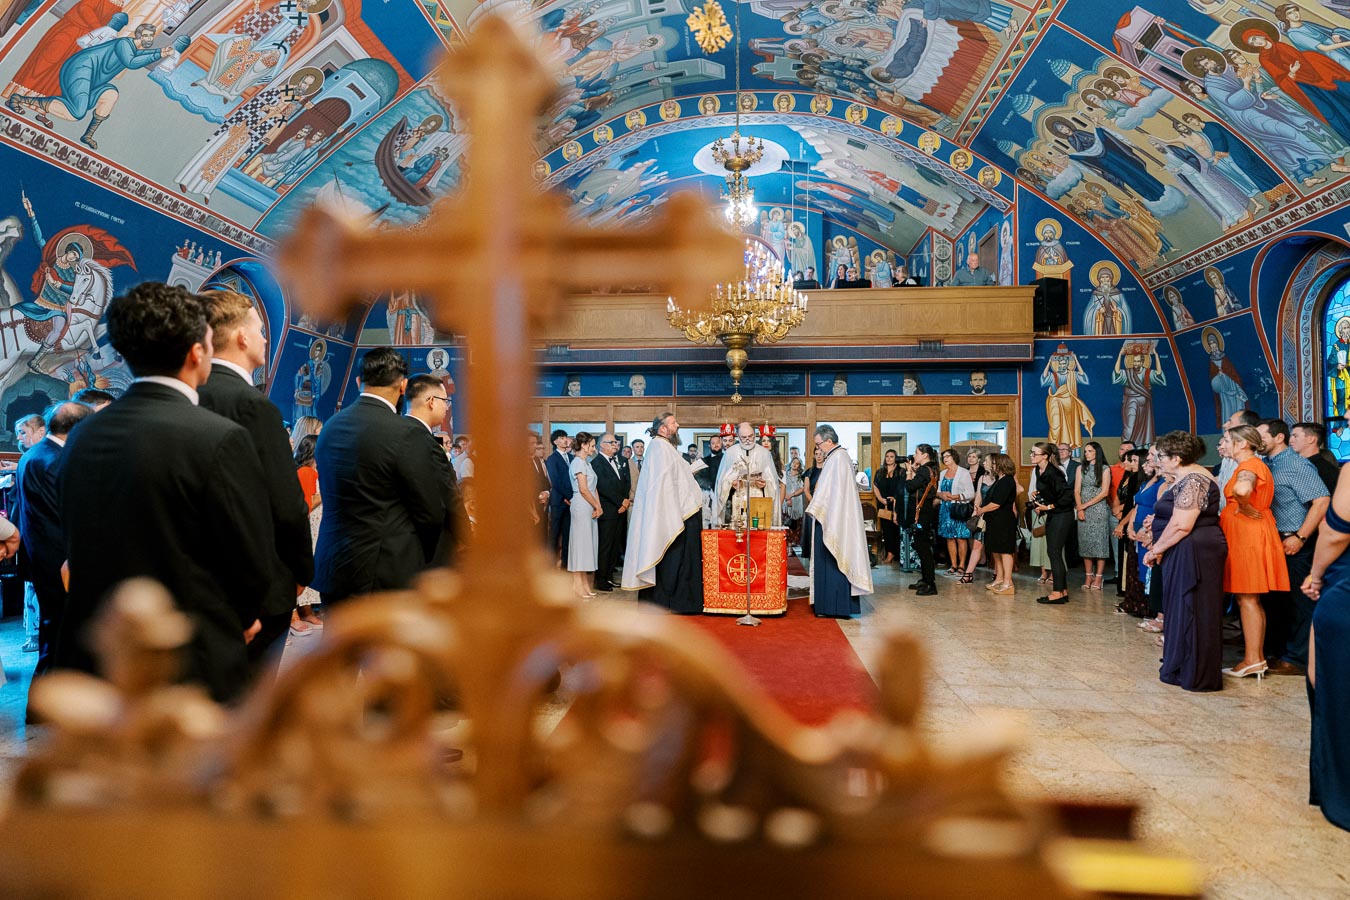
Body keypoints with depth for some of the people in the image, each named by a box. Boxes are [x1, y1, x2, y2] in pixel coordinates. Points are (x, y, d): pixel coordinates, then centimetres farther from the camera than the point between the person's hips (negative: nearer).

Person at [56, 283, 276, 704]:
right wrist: (237, 618, 10)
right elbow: (253, 564, -12)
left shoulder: (82, 436, 2)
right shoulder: (220, 439, -18)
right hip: (191, 669, -6)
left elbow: (79, 549, 10)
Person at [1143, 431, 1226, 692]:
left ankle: (1198, 677, 6)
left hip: (1194, 552, -10)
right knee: (1184, 611, 15)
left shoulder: (1192, 480, -17)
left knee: (1193, 613, -2)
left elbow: (1181, 525, -23)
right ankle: (1183, 668, 24)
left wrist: (1156, 550, -13)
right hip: (1186, 554, 10)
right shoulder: (1185, 478, 15)